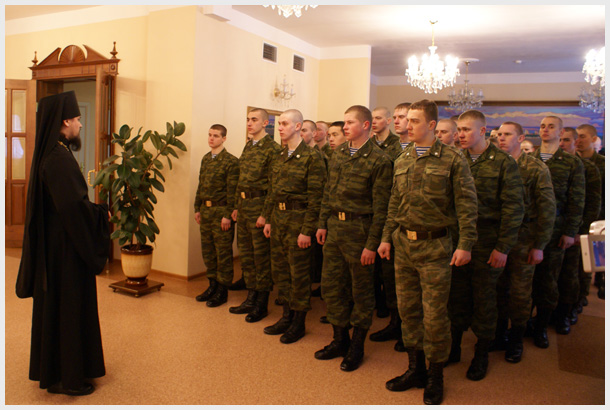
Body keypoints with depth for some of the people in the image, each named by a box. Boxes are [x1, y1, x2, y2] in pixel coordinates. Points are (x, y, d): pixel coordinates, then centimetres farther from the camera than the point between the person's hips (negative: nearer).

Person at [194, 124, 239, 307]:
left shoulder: (231, 161, -10)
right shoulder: (205, 159, 13)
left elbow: (232, 190, -14)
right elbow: (201, 185, 17)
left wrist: (228, 215, -17)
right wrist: (197, 208, 12)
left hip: (221, 211, -7)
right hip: (205, 210, 7)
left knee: (223, 252, 1)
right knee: (207, 250, 13)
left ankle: (222, 290, 11)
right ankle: (212, 285, 26)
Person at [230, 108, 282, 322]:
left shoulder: (272, 149, -10)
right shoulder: (247, 147, 15)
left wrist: (265, 214, -19)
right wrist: (236, 207, 14)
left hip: (259, 206, -8)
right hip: (243, 206, 8)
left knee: (261, 256, 1)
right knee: (245, 254, 13)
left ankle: (262, 304, 13)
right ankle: (251, 298, 26)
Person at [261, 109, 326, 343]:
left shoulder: (312, 157, -11)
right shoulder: (278, 159, 13)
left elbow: (315, 196, -15)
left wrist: (307, 230, -17)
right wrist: (268, 220, 13)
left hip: (298, 218, -8)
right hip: (278, 218, 8)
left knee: (299, 272, 2)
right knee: (279, 269, 14)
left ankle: (299, 322, 17)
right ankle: (286, 316, 28)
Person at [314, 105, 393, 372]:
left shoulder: (379, 160, -11)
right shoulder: (338, 154, 10)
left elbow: (380, 207, -13)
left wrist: (372, 244, -15)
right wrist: (323, 223, 10)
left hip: (359, 228, -7)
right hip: (334, 227, 7)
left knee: (361, 290, 7)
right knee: (331, 285, 12)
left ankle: (356, 347, 24)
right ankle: (340, 339, 30)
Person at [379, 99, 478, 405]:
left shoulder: (452, 159, -6)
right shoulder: (402, 161, 10)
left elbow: (466, 204, -7)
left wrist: (465, 244, -12)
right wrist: (386, 237, 11)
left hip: (434, 245, -5)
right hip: (403, 243, 5)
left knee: (434, 314, 2)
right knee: (407, 308, 13)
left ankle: (435, 376, 22)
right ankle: (415, 368, 30)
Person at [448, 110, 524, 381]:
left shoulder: (503, 163, -5)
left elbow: (513, 208, -6)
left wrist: (503, 247, -10)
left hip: (486, 241, -3)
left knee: (484, 297, 9)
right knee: (457, 294, 10)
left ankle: (481, 353, 24)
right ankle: (454, 346, 26)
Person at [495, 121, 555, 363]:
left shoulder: (536, 168, -4)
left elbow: (547, 209, -5)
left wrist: (539, 245, -8)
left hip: (522, 237, -3)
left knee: (520, 291, 6)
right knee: (498, 287, 9)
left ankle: (516, 340, 22)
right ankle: (499, 335, 25)